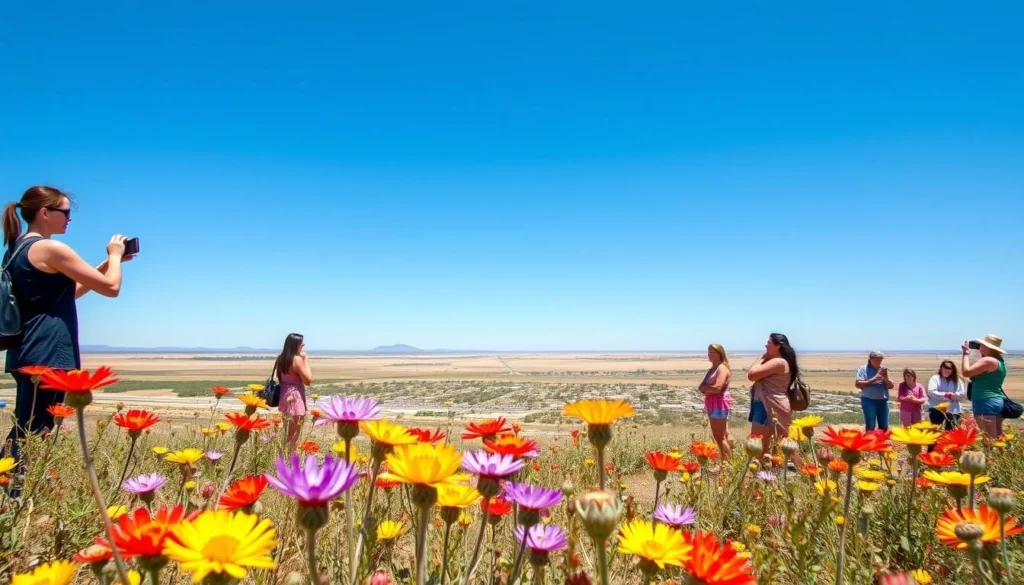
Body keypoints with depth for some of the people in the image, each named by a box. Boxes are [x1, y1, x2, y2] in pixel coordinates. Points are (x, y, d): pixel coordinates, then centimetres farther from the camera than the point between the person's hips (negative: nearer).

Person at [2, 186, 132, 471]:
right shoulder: (52, 249, -14)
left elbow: (66, 292, 23)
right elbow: (111, 287, -12)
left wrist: (108, 262, 20)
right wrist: (115, 255, 5)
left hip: (27, 354, 10)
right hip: (47, 356, -10)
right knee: (32, 437, -6)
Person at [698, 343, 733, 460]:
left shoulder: (722, 368, -11)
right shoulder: (711, 369, 18)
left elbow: (717, 388, -24)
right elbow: (701, 387, 14)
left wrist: (704, 388, -8)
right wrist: (704, 389, -9)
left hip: (720, 405, -10)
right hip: (712, 405, 10)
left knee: (720, 437, -8)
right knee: (722, 436, 13)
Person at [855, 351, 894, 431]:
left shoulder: (884, 370, 11)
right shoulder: (863, 369, -2)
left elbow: (891, 386, 9)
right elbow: (858, 384, -11)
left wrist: (886, 378, -11)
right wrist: (873, 379, -16)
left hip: (883, 400, 5)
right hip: (869, 400, -4)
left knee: (884, 427, 7)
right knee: (870, 426, -7)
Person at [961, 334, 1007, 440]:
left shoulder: (988, 360, -16)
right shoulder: (999, 360, 16)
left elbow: (966, 372, -20)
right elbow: (977, 373, 25)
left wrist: (966, 353, -9)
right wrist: (981, 354, 17)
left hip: (986, 403, -10)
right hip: (997, 401, 10)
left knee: (989, 440, -11)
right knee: (998, 438, 10)